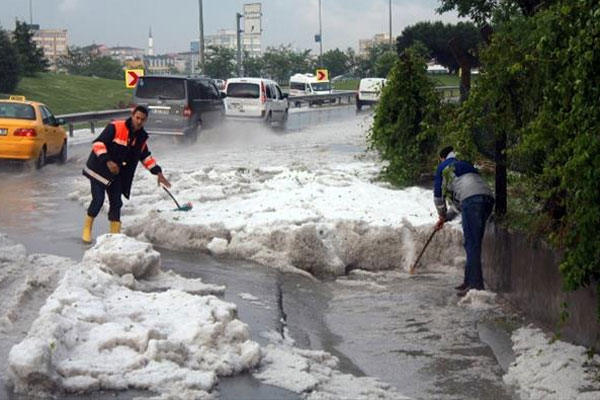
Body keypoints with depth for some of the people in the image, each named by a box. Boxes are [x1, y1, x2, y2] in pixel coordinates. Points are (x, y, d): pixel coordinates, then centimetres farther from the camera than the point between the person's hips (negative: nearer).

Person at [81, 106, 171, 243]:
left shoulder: (141, 137, 4)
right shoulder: (115, 127, -18)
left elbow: (145, 156, 17)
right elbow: (98, 143, -22)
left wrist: (158, 172, 9)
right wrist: (107, 161, -31)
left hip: (117, 174, 6)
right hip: (99, 169, -6)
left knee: (116, 203, 5)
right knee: (98, 200, -13)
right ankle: (86, 231, 3)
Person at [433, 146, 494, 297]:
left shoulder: (444, 167, 18)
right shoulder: (465, 165, 38)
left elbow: (438, 194, 21)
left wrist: (442, 216, 36)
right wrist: (446, 217, 45)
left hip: (472, 198, -7)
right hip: (488, 197, 7)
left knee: (472, 244, -10)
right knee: (473, 243, 15)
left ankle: (476, 285, -16)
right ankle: (469, 281, 18)